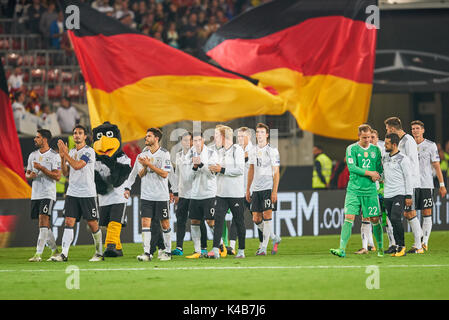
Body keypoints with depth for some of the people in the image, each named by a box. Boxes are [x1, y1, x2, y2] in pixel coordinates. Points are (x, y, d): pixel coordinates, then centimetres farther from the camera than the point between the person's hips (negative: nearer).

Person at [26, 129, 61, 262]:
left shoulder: (54, 156, -6)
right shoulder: (33, 155, 14)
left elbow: (57, 176, -12)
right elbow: (27, 174, 19)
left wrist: (41, 168, -19)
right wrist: (30, 176, -5)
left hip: (48, 194, -7)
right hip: (35, 194, 7)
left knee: (43, 221, -15)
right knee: (45, 224, 9)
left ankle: (39, 253, -20)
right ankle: (55, 250, 21)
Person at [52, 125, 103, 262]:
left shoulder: (89, 151, -7)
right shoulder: (71, 152, 14)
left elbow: (77, 165, -19)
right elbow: (65, 173, 13)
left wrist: (66, 154, -13)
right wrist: (62, 157, -2)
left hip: (87, 194, -5)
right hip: (72, 193, 5)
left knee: (92, 224, 1)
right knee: (69, 222, -5)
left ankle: (99, 253, 14)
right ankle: (64, 253, -11)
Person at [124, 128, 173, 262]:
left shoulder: (164, 154, -4)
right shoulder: (143, 155, 9)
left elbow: (164, 174, -12)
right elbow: (140, 174, 7)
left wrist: (149, 164, -17)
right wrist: (145, 167, -13)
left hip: (161, 195, -3)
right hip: (146, 195, 3)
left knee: (164, 224, 3)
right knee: (145, 222, -8)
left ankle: (168, 252, 16)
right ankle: (147, 253, -11)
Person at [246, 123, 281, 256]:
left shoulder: (272, 151, -4)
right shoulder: (253, 151, 12)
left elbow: (276, 173, -7)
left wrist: (274, 191, -14)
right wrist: (248, 190, 16)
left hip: (268, 188, -6)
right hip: (256, 189, 6)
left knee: (267, 216, -10)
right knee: (256, 219, 3)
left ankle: (263, 247, -8)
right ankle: (275, 238, 22)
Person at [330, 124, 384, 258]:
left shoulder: (375, 150, 9)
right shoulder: (352, 149, -2)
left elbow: (380, 169, 13)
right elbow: (351, 167, -12)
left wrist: (377, 176, -9)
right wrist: (369, 173, -15)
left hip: (370, 190, 2)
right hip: (354, 190, -2)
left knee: (375, 219, 4)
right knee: (349, 218, -12)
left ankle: (380, 248, 19)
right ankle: (342, 249, -15)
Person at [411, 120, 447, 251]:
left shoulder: (430, 145, 2)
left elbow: (436, 166, 3)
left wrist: (442, 185, -1)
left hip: (426, 185, -2)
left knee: (427, 214, -4)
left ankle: (425, 242, -1)